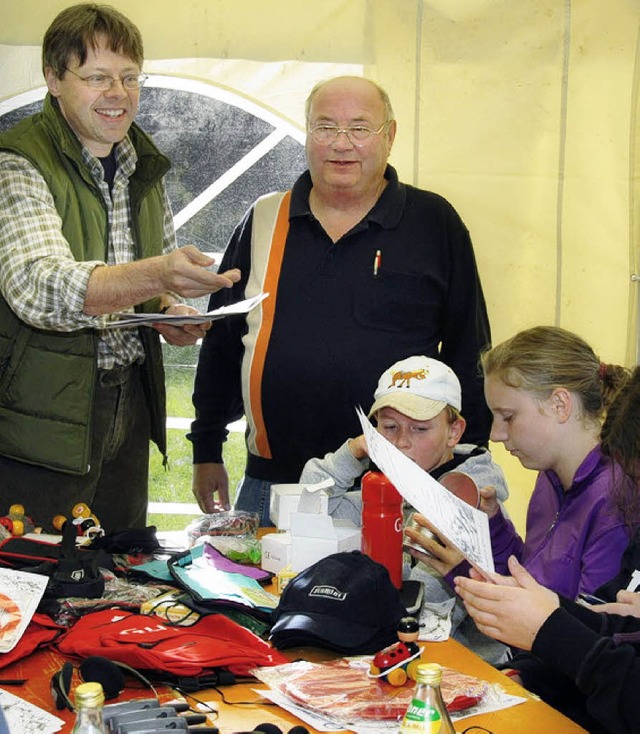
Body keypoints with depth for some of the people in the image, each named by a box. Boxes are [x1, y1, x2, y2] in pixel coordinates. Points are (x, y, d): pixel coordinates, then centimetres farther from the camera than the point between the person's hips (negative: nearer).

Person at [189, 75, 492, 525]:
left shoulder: (435, 225, 2)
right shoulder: (264, 222, 9)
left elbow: (469, 353, 4)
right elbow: (221, 344, 15)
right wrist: (207, 451, 13)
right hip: (270, 485, 3)